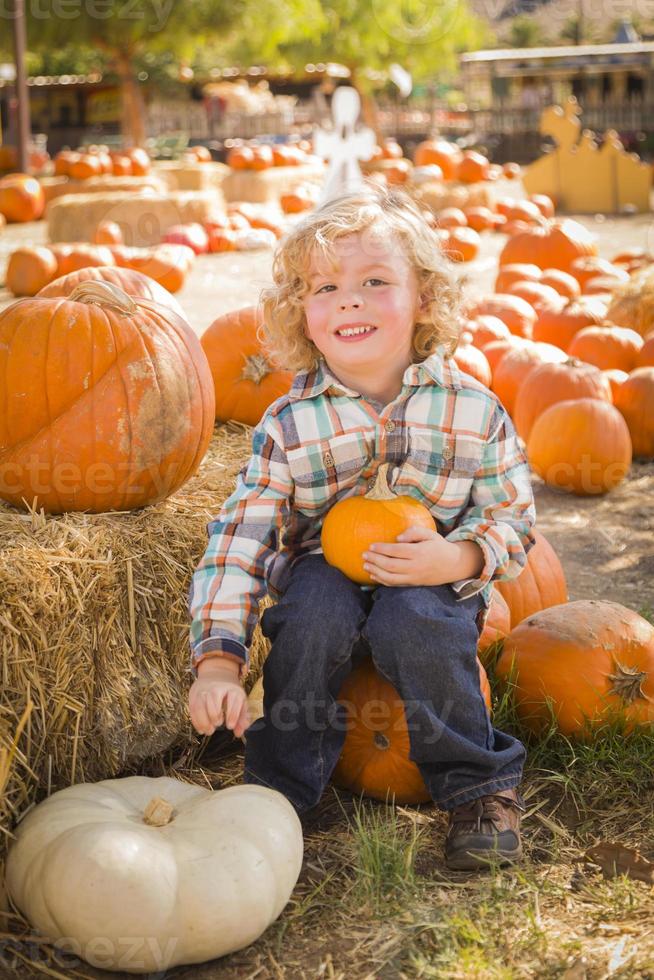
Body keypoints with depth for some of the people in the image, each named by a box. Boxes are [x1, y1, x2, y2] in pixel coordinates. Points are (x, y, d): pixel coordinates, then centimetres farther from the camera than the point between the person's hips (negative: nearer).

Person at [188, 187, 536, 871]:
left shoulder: (473, 410, -10)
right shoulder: (289, 425, -11)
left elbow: (512, 519, -2)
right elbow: (238, 539, -14)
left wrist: (458, 558, -25)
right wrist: (217, 660, -25)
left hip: (431, 585, -1)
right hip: (325, 574, 1)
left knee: (413, 621, -33)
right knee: (316, 610, -32)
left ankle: (480, 787, -9)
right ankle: (277, 790, -10)